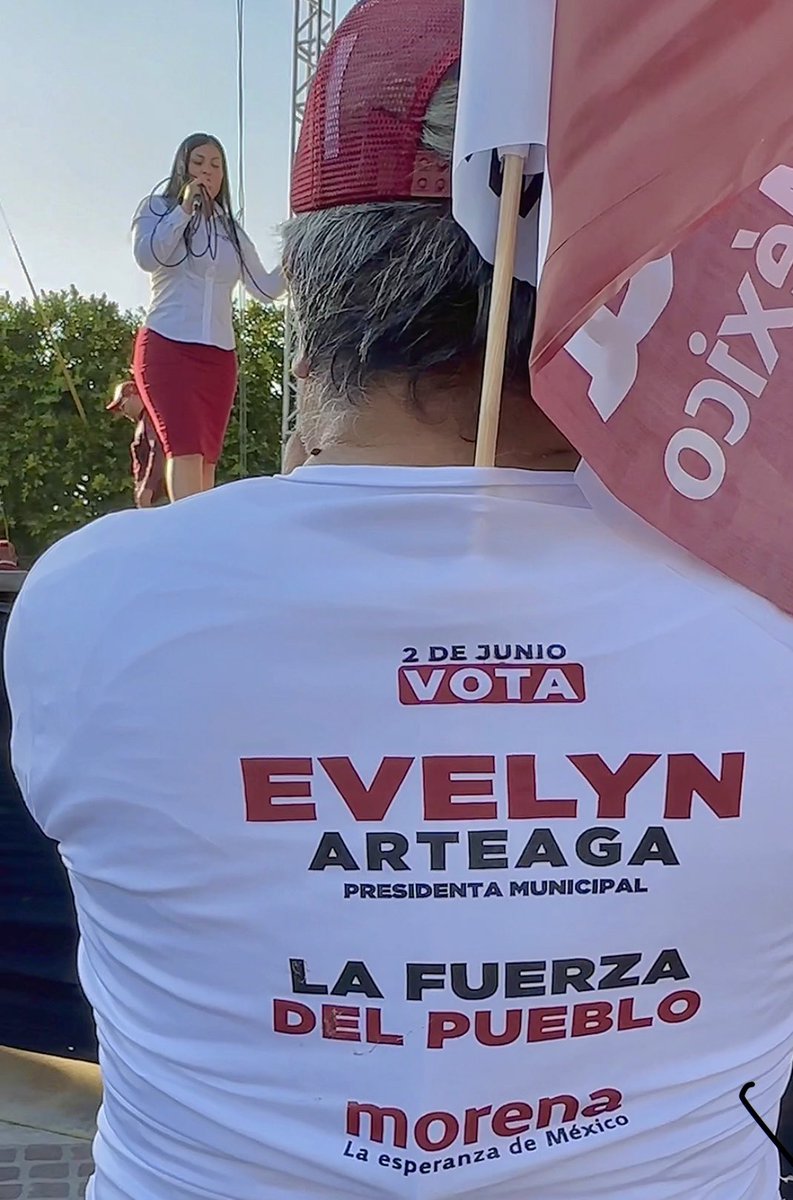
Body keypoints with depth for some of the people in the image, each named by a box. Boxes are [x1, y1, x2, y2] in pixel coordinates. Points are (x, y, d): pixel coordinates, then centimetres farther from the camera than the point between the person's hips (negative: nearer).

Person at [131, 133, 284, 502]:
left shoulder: (231, 230, 20)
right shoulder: (157, 209, 10)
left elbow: (265, 288, 16)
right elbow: (147, 256, -9)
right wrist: (185, 208, -7)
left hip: (219, 355, 5)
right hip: (167, 346, -4)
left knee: (207, 457, 0)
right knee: (184, 449, -19)